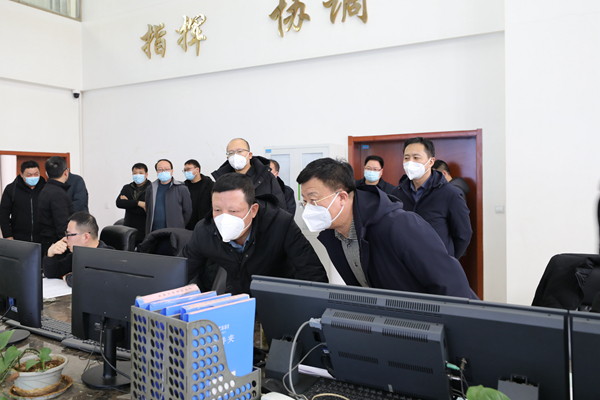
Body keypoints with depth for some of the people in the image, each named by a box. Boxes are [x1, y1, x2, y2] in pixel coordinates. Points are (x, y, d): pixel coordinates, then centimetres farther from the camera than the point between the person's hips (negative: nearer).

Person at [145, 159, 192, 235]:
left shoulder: (181, 189, 0)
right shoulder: (150, 189, 12)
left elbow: (187, 212, 3)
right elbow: (148, 211, 18)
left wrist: (179, 227, 4)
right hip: (154, 232, 3)